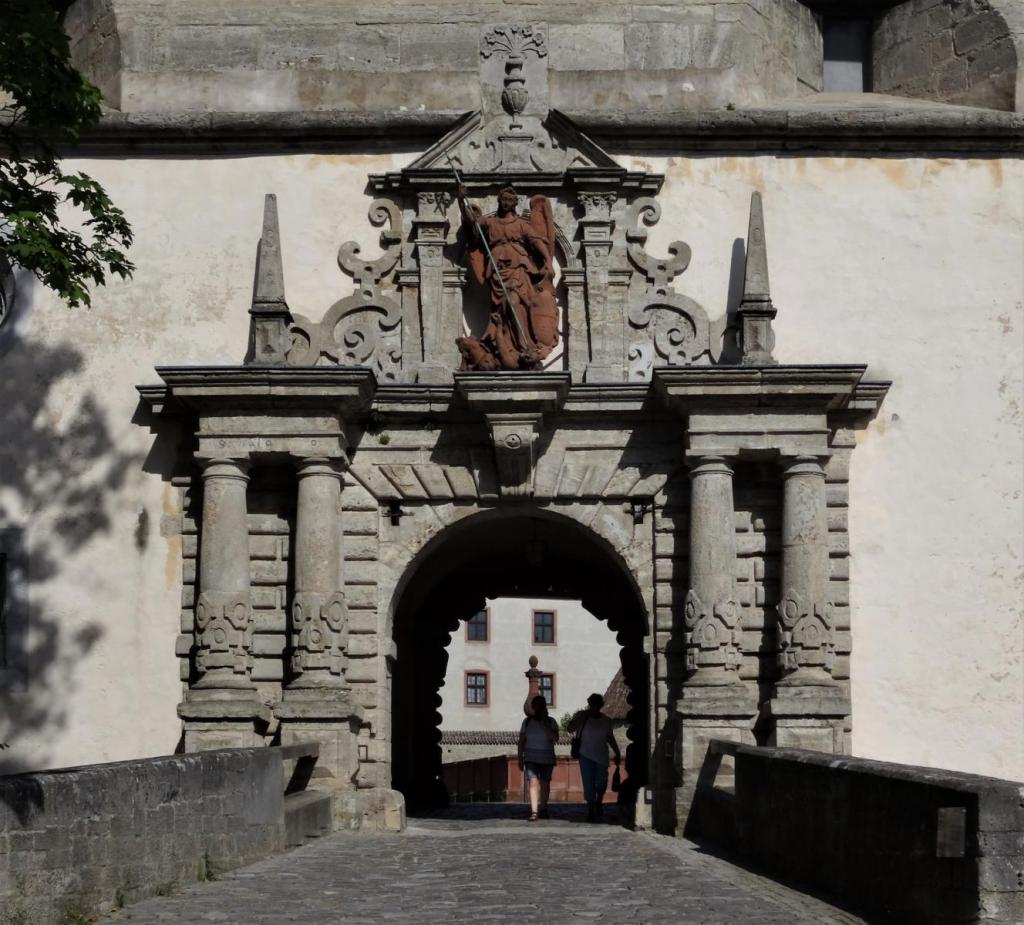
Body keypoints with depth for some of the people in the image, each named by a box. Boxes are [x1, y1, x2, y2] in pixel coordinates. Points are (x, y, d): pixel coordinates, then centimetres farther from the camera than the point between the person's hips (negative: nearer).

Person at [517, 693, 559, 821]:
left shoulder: (551, 722, 1)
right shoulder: (527, 721, 4)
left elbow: (555, 739, -15)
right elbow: (521, 742, 8)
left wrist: (545, 722, -18)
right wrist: (520, 759, 5)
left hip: (547, 758, 1)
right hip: (531, 758, -1)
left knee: (545, 784, 10)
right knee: (534, 782, -16)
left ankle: (543, 809, 28)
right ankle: (534, 812, -24)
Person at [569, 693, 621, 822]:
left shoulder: (606, 721, 5)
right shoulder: (582, 716, -1)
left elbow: (610, 738, 13)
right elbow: (570, 729, -9)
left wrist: (617, 753, 11)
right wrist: (580, 718, -19)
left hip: (601, 756, 2)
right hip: (586, 755, -2)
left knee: (601, 782, 5)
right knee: (588, 783, -7)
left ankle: (599, 803, 34)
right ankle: (591, 810, -3)